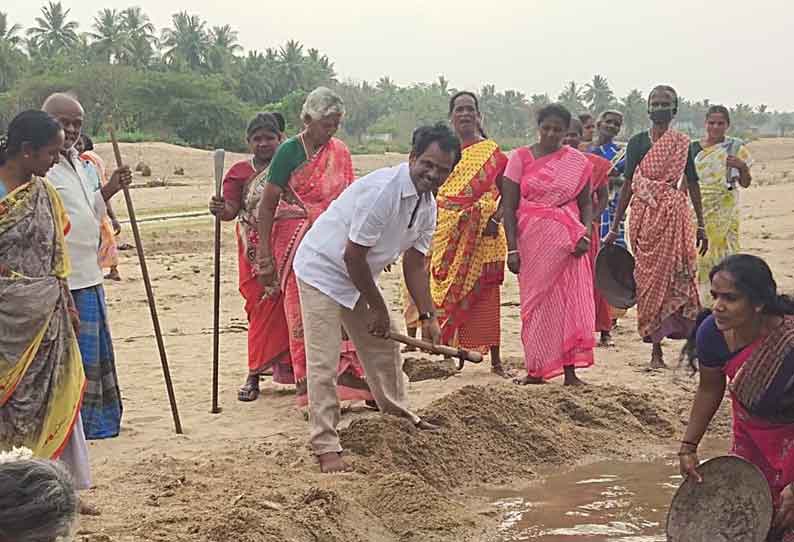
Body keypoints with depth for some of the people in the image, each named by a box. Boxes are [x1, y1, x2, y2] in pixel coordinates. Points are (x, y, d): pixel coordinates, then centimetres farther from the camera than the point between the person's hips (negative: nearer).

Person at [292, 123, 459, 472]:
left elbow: (414, 263, 6)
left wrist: (427, 316, 0)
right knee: (323, 363, -11)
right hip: (323, 269, -9)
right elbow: (353, 255, -25)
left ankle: (399, 417, 38)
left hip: (359, 277, 9)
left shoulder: (427, 205, -1)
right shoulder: (382, 190, -29)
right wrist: (379, 309, -15)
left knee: (383, 349, 18)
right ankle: (326, 447, -4)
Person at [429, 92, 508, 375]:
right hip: (446, 238, 3)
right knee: (447, 295, 4)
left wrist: (495, 219, -12)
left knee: (484, 295, -2)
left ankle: (495, 359, 5)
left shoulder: (491, 152, 3)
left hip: (481, 240, -3)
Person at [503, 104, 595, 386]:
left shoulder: (579, 162, 6)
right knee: (536, 301, 2)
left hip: (567, 241, 1)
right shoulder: (521, 158, 2)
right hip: (532, 240, -1)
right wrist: (512, 249, -6)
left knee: (571, 301, -4)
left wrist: (585, 233, -7)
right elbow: (509, 207, 1)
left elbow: (586, 203, 12)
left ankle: (570, 372, 0)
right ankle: (536, 370, 10)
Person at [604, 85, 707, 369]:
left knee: (679, 277, -7)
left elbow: (692, 185, 9)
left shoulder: (683, 144, 7)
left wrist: (701, 226, 7)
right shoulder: (637, 143, 6)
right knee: (649, 279, 1)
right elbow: (628, 185, 6)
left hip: (675, 217, 0)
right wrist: (614, 227, 2)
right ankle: (656, 349, 8)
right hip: (644, 216, 0)